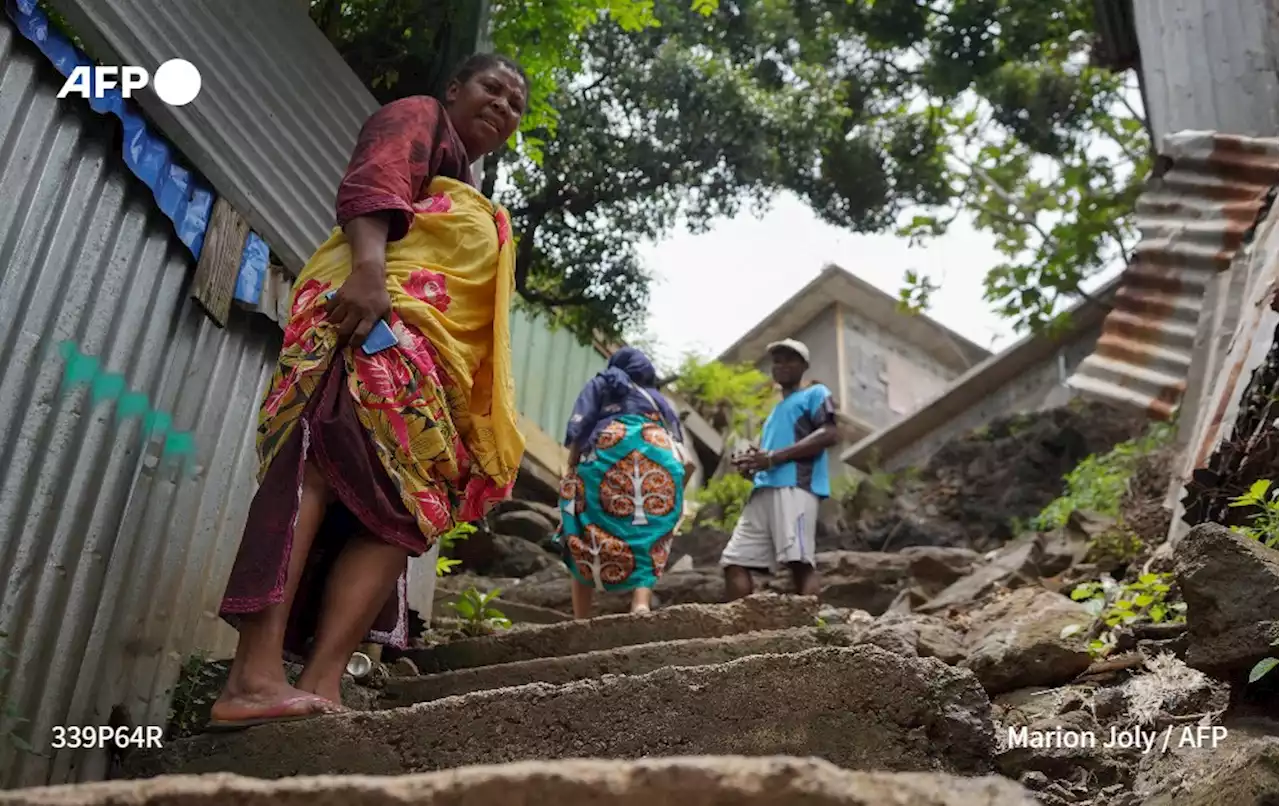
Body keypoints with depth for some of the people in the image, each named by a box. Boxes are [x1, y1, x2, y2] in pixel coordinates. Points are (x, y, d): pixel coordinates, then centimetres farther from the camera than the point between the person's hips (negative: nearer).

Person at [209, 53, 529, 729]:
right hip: (373, 317, -9)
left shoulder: (476, 209, 39)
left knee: (402, 512, -10)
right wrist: (368, 265, -26)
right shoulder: (418, 119, 16)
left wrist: (479, 413, 25)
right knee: (326, 462, -27)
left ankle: (321, 690, -22)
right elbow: (372, 182, -6)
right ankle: (253, 678, -38)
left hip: (432, 371, 9)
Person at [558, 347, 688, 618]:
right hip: (661, 459, 2)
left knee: (587, 541, 4)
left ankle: (581, 621, -6)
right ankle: (642, 603, -19)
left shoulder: (600, 384, 26)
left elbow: (579, 428, 9)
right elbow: (679, 442, 21)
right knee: (647, 540, 5)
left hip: (608, 454, -2)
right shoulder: (658, 398, 33)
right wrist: (677, 504, 23)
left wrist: (571, 474, 6)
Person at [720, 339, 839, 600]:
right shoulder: (774, 412, 37)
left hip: (795, 485, -8)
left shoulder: (815, 394, 15)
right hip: (763, 490, 8)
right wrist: (752, 464, 9)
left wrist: (774, 457, -9)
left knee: (799, 560, -22)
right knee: (735, 560, -5)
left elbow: (830, 434, -4)